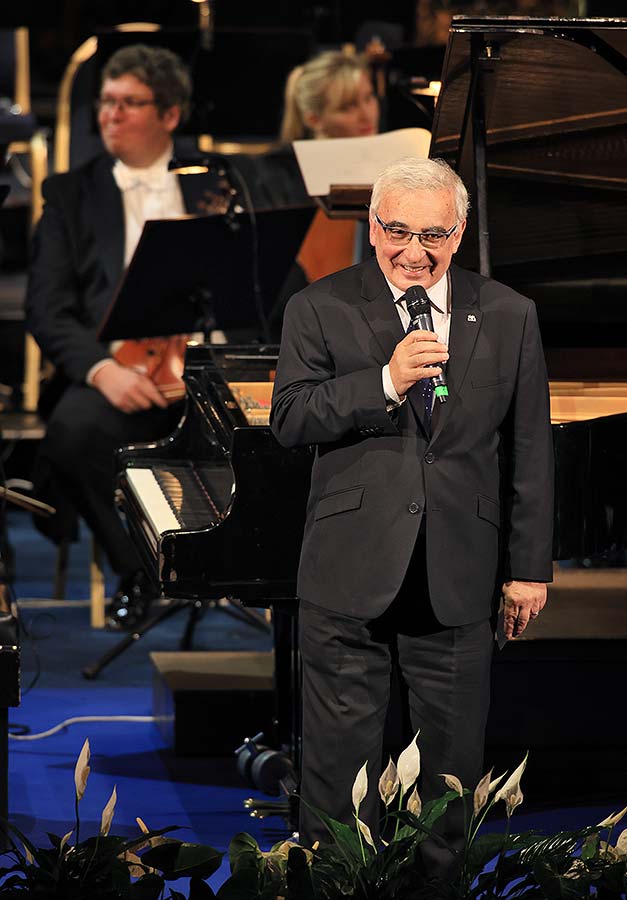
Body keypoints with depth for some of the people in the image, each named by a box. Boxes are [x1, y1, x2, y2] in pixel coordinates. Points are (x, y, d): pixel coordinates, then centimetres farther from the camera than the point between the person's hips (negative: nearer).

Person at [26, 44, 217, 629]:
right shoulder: (70, 194, 16)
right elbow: (47, 310, 4)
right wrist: (102, 369, -16)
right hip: (114, 363, 0)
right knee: (73, 429, -34)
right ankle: (136, 570, -12)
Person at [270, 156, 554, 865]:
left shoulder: (508, 316, 6)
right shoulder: (320, 309, 1)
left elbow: (529, 452, 8)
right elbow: (288, 420, -8)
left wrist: (529, 568, 6)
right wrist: (385, 382, -20)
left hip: (459, 577, 1)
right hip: (349, 569, -1)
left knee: (454, 761, 8)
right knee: (339, 751, 5)